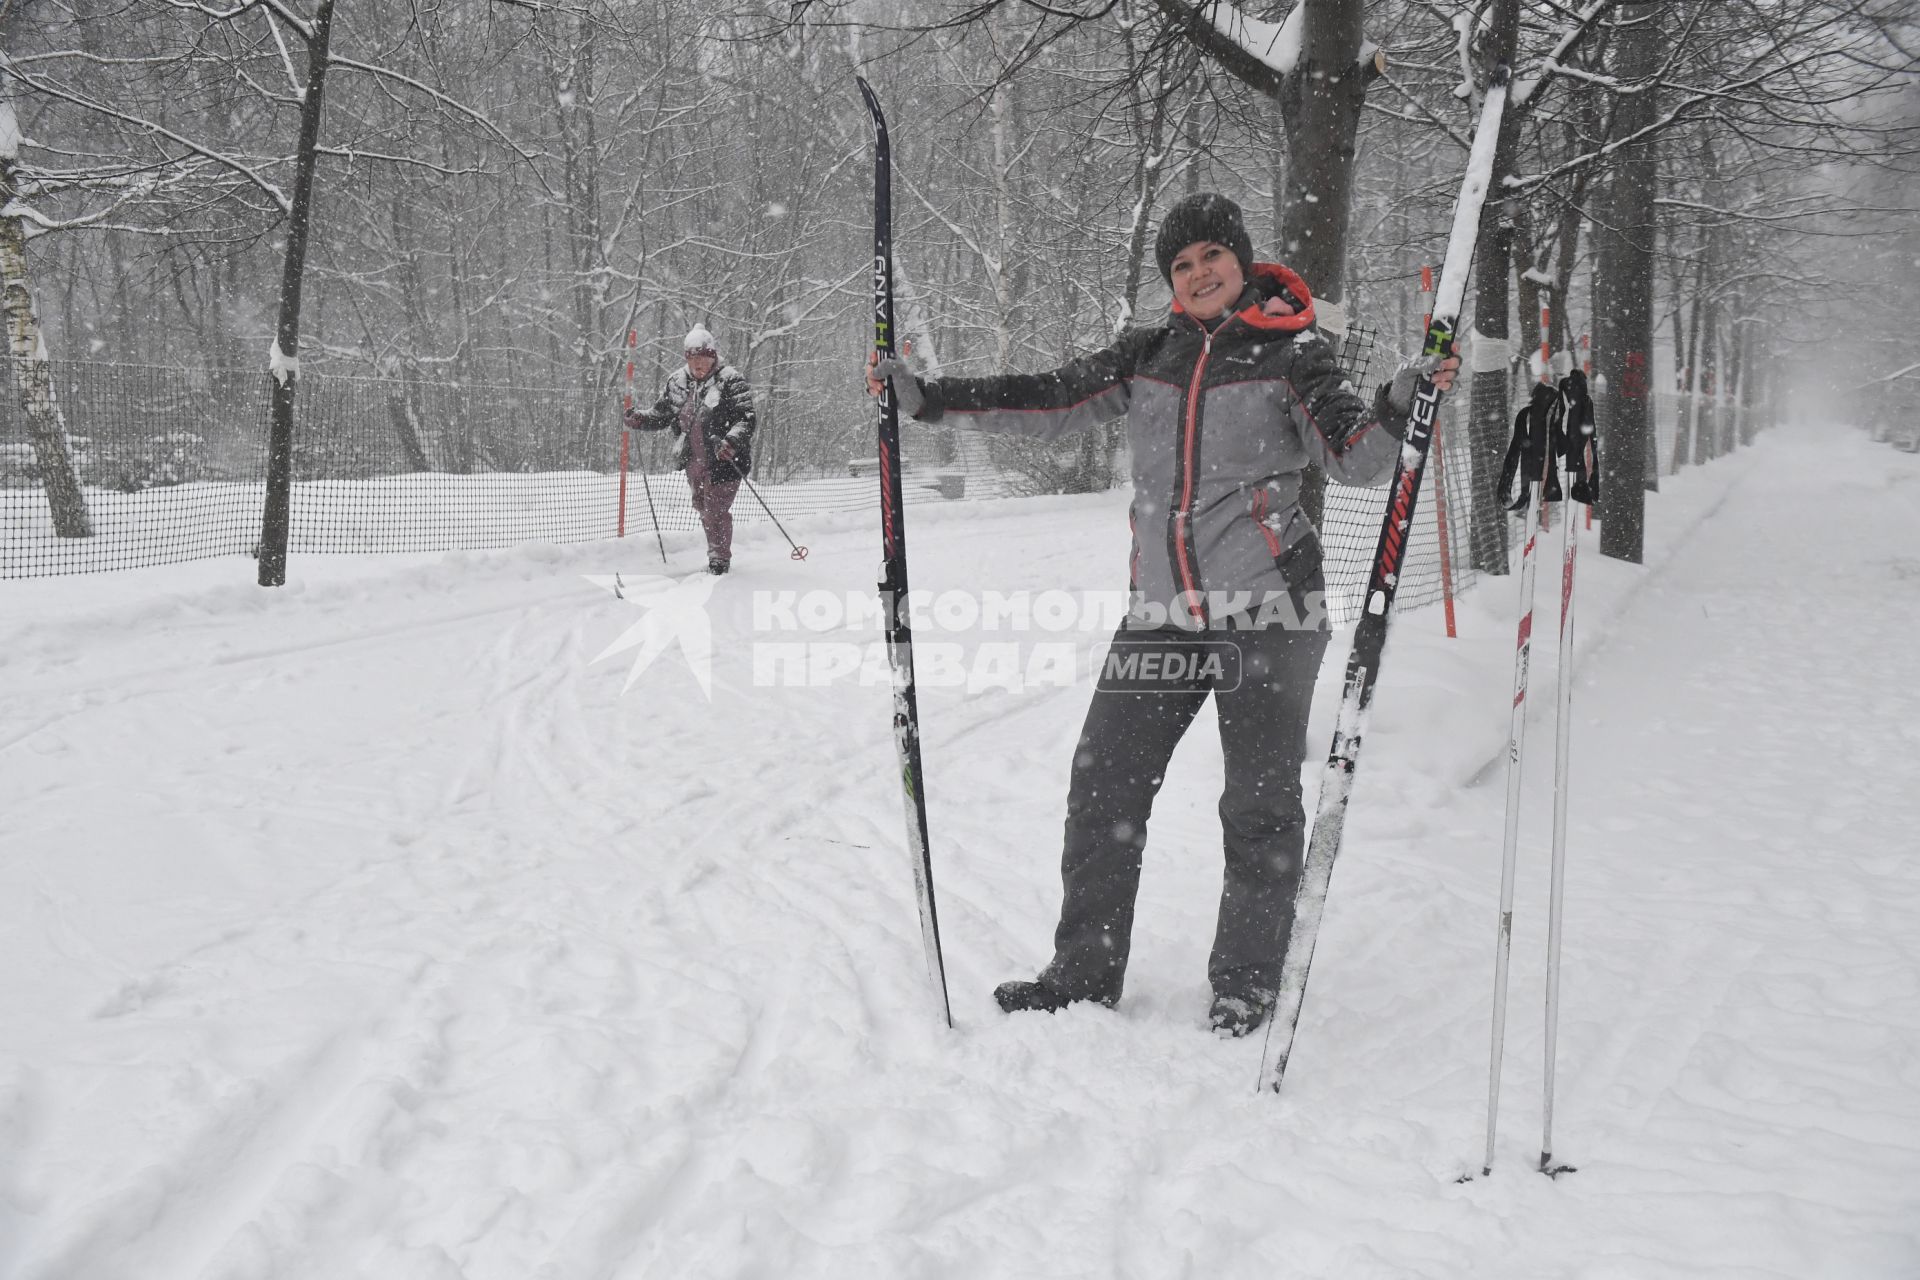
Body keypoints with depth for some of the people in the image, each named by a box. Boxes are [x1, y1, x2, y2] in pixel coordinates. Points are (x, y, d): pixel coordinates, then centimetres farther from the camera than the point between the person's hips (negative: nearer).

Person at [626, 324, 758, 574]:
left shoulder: (731, 380, -12)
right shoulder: (677, 382, 6)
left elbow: (747, 418, -18)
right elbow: (661, 414, 15)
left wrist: (732, 443, -35)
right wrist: (639, 419, -5)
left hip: (724, 460, -7)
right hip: (693, 461, 7)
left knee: (716, 509, -7)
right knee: (704, 509, 19)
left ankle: (719, 560, 10)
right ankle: (717, 553, 37)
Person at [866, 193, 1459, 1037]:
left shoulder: (1291, 353, -1)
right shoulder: (1148, 355, 11)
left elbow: (1354, 459, -10)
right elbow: (1048, 403, 8)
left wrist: (1401, 402, -29)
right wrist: (924, 398, 2)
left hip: (1267, 605, -4)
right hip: (1161, 611, 4)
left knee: (1260, 803, 2)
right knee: (1103, 787, 5)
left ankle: (1246, 982, 18)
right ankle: (1085, 970, 19)